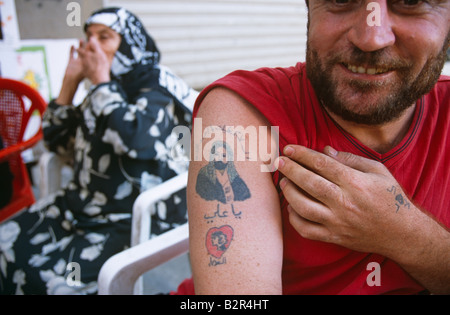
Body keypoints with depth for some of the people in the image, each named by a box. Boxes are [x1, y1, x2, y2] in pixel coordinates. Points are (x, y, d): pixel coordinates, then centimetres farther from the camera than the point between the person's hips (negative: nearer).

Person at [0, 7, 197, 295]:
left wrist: (101, 81, -18)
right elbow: (59, 143, 15)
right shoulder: (104, 90, 11)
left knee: (48, 278, -19)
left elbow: (136, 141, -30)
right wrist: (70, 82, 6)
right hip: (85, 204, 8)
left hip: (135, 219, -7)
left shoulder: (156, 87, -10)